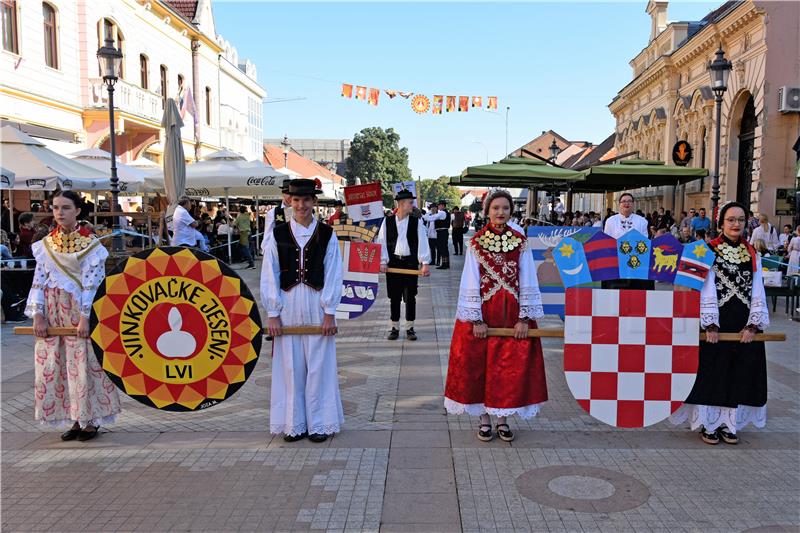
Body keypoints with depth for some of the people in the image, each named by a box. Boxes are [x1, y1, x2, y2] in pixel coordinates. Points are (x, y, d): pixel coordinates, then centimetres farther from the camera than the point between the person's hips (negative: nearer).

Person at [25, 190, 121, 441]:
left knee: (84, 364, -3)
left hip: (79, 311, -5)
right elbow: (39, 281, 6)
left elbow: (91, 282, -12)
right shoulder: (46, 244, 9)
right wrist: (37, 314, -3)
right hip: (53, 312, 5)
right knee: (54, 366, 6)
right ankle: (77, 419, 17)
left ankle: (91, 420, 9)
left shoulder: (89, 244, -6)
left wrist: (85, 316, -19)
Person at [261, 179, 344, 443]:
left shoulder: (327, 234, 1)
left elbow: (333, 275, -1)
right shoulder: (278, 234, 2)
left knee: (319, 366, 4)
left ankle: (319, 423, 17)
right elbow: (269, 276, 1)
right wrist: (273, 314, -3)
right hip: (287, 307, 1)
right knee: (290, 367, 7)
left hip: (317, 308, -1)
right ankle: (294, 423, 19)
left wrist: (329, 312, -6)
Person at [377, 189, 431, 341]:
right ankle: (395, 328, 19)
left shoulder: (416, 221, 1)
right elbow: (382, 242, 1)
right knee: (394, 297, 8)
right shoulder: (387, 221, 0)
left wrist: (425, 263, -9)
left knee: (410, 297, 5)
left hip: (410, 263, 0)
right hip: (393, 263, 0)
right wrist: (383, 262, -6)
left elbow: (422, 242, -3)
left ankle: (410, 328, 16)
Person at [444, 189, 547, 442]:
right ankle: (484, 420, 20)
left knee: (511, 367, 5)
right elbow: (471, 283, -4)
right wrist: (476, 319, -9)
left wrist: (524, 317, -7)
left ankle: (503, 419, 20)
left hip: (513, 314, 1)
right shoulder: (476, 242, -2)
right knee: (479, 366, 5)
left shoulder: (520, 242, 1)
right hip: (482, 313, -1)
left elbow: (527, 282, 0)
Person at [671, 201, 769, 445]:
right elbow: (707, 290, -9)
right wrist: (711, 325, -15)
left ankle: (728, 423, 20)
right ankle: (707, 424, 13)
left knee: (740, 373, 8)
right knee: (712, 372, 1)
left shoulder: (753, 255, 9)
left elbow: (757, 292, 5)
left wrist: (753, 325, -6)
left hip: (745, 325, 4)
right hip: (716, 322, -4)